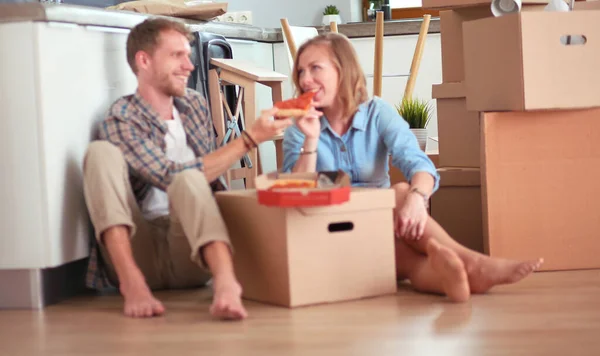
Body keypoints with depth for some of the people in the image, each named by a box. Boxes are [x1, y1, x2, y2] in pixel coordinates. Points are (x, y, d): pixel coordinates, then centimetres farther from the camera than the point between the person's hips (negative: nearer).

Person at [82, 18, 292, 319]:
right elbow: (173, 177, -18)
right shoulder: (121, 120, -6)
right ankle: (132, 282, -39)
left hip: (190, 252, 3)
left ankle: (225, 282, -56)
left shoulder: (195, 104, 13)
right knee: (101, 152, -23)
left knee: (188, 182, -29)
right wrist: (249, 139, -17)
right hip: (140, 252, -3)